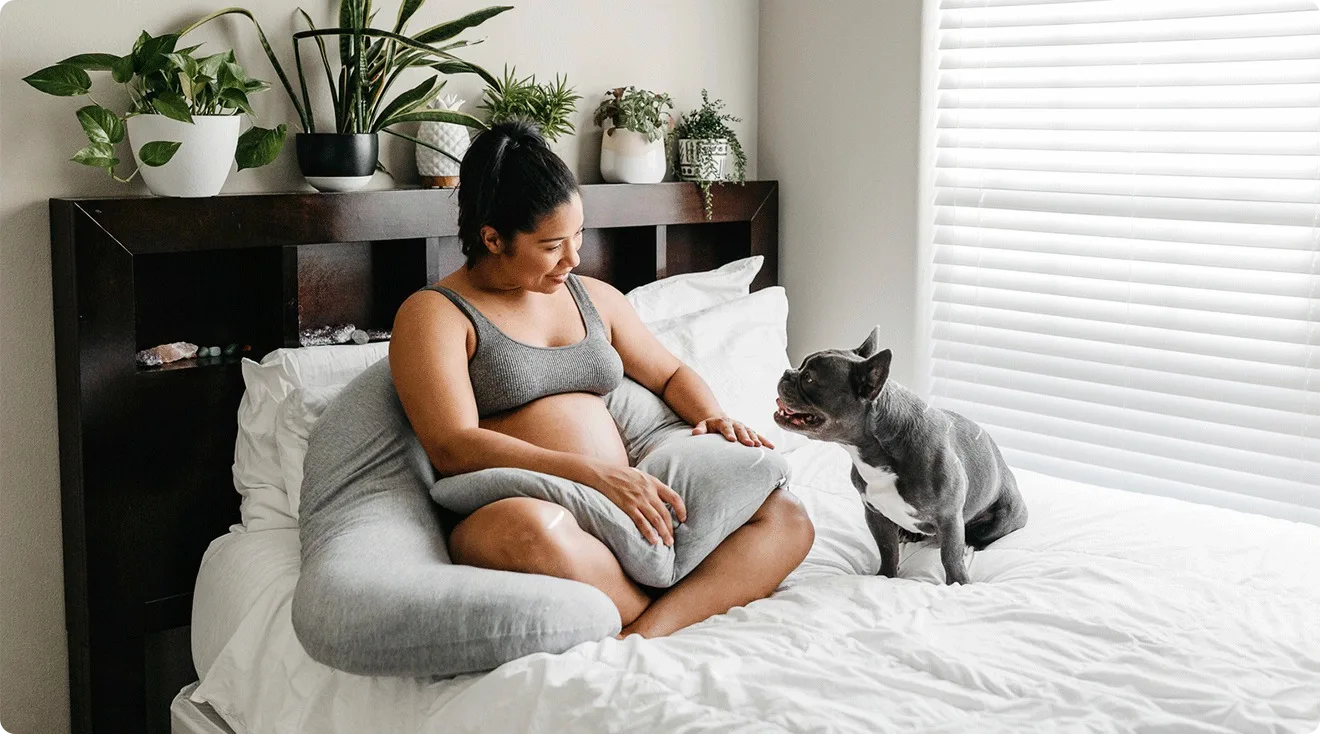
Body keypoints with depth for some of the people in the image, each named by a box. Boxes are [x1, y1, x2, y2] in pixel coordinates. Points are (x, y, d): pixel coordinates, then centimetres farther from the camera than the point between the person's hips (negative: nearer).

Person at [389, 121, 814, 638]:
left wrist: (713, 417, 6)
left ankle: (644, 637, -32)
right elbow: (453, 448, -12)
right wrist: (595, 474, -22)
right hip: (512, 516, -6)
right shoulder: (433, 314, 1)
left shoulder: (594, 296, 22)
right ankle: (694, 613, -19)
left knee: (787, 519, -12)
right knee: (533, 528, -42)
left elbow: (670, 374, 31)